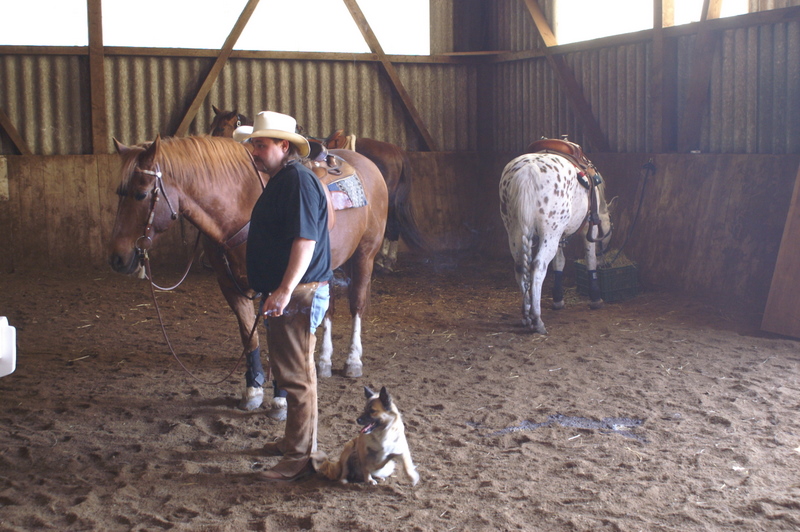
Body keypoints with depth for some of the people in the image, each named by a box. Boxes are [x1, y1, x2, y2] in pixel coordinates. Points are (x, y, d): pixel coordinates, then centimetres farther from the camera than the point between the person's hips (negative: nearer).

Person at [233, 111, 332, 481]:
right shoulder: (280, 180, 17)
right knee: (288, 371, 20)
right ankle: (296, 439, 33)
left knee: (295, 375, -6)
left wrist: (285, 290, -31)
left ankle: (300, 457, 1)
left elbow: (306, 240, -26)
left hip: (298, 294, -11)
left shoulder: (298, 180, -17)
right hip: (281, 293, 11)